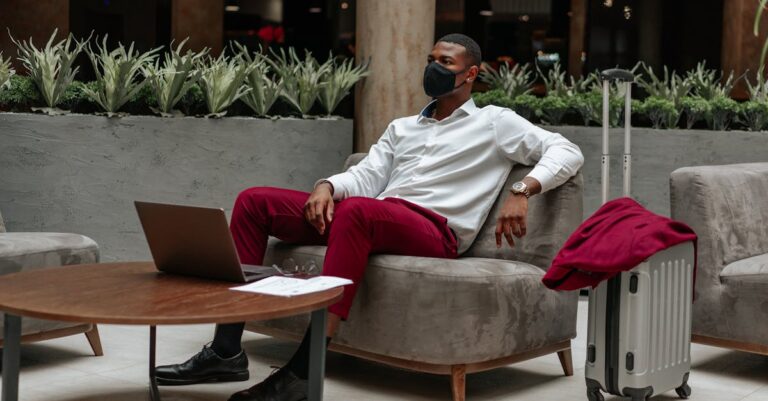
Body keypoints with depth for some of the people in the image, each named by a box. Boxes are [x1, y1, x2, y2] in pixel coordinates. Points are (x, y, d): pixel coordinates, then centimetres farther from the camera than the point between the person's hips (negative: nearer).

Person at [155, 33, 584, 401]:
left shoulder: (494, 122, 12)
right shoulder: (402, 127, 29)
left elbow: (567, 151, 3)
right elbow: (365, 176, 17)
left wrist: (522, 191, -16)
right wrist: (327, 186, -6)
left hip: (435, 232, -7)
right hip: (373, 219, 7)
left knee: (357, 211, -41)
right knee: (255, 201, -7)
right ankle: (227, 350, -15)